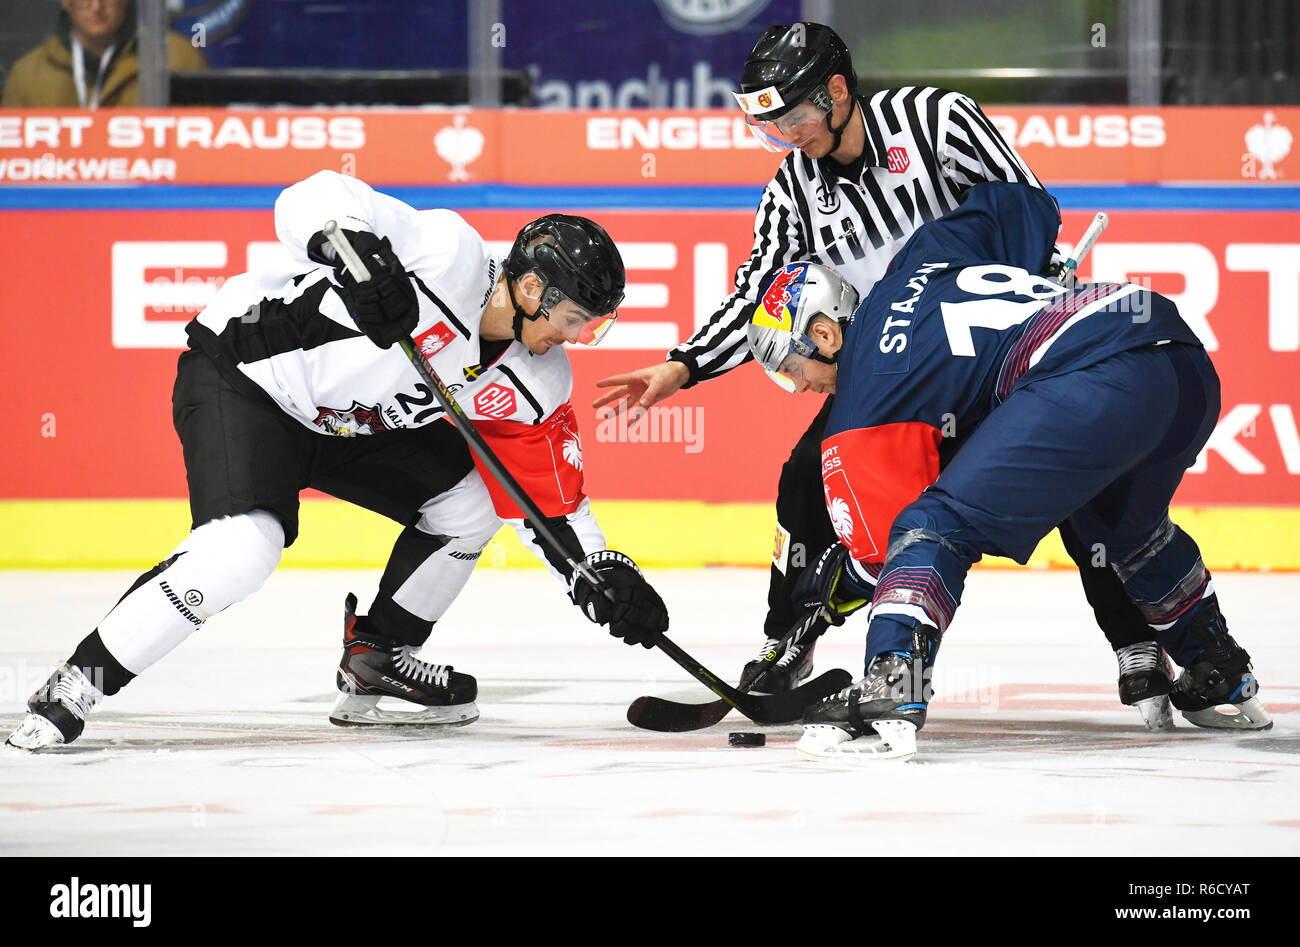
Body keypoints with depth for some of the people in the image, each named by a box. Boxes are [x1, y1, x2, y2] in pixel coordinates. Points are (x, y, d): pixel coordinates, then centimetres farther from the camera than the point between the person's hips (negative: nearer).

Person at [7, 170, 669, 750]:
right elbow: (312, 200, -31)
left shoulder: (533, 384, -5)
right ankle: (76, 686, -22)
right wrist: (355, 253, -50)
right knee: (246, 544, -29)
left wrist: (606, 577, -9)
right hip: (239, 374, -9)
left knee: (471, 499, 5)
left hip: (353, 419, 9)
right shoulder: (447, 254, -26)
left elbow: (551, 505, 3)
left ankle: (373, 667, 17)